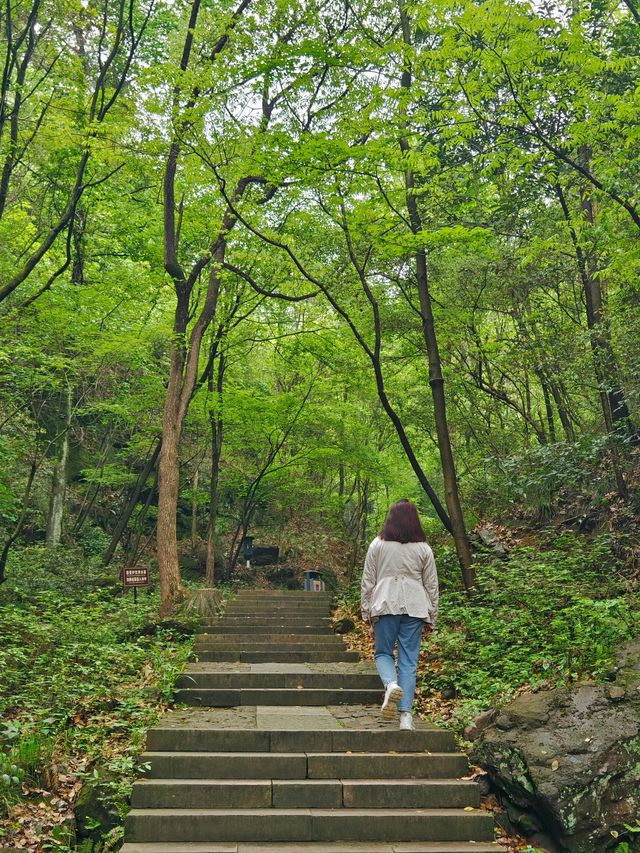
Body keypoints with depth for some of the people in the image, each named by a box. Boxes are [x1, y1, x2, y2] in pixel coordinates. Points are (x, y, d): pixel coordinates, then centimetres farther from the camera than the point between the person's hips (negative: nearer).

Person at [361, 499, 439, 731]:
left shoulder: (377, 545, 2)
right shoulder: (423, 549, 5)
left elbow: (367, 581, 4)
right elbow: (432, 585, 8)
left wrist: (366, 610, 12)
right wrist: (432, 618, 16)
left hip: (385, 606, -1)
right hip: (414, 608, 1)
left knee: (383, 653, 14)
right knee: (409, 661, 5)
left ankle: (391, 685, -16)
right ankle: (405, 714, 3)